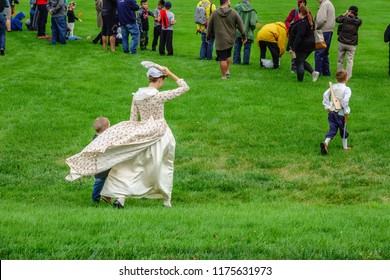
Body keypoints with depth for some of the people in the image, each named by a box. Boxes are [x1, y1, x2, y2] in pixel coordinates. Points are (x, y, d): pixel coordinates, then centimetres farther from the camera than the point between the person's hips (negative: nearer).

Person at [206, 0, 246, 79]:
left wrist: (208, 37, 20)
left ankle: (224, 76, 6)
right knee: (228, 55, 24)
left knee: (222, 59, 1)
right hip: (231, 40, 2)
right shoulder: (234, 13, -4)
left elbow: (210, 27, 6)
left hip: (220, 41, -2)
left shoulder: (214, 13, -3)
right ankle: (228, 71, 25)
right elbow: (241, 25, 2)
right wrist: (244, 36, 14)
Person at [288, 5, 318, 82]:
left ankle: (300, 79, 10)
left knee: (299, 63, 4)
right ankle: (313, 72, 8)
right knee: (302, 61, 23)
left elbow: (299, 36, -25)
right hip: (310, 46, 9)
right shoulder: (310, 21, 10)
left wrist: (293, 48, -23)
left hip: (302, 46, -9)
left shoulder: (302, 23, -21)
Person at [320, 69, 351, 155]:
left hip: (332, 112, 4)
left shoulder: (333, 87, 3)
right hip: (341, 113, -4)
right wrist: (346, 112, -15)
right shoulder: (346, 89, -14)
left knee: (332, 130, 7)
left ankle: (325, 143, -17)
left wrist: (327, 107, 3)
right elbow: (345, 100, -24)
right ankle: (345, 146, 28)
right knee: (343, 130, 14)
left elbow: (325, 95, -2)